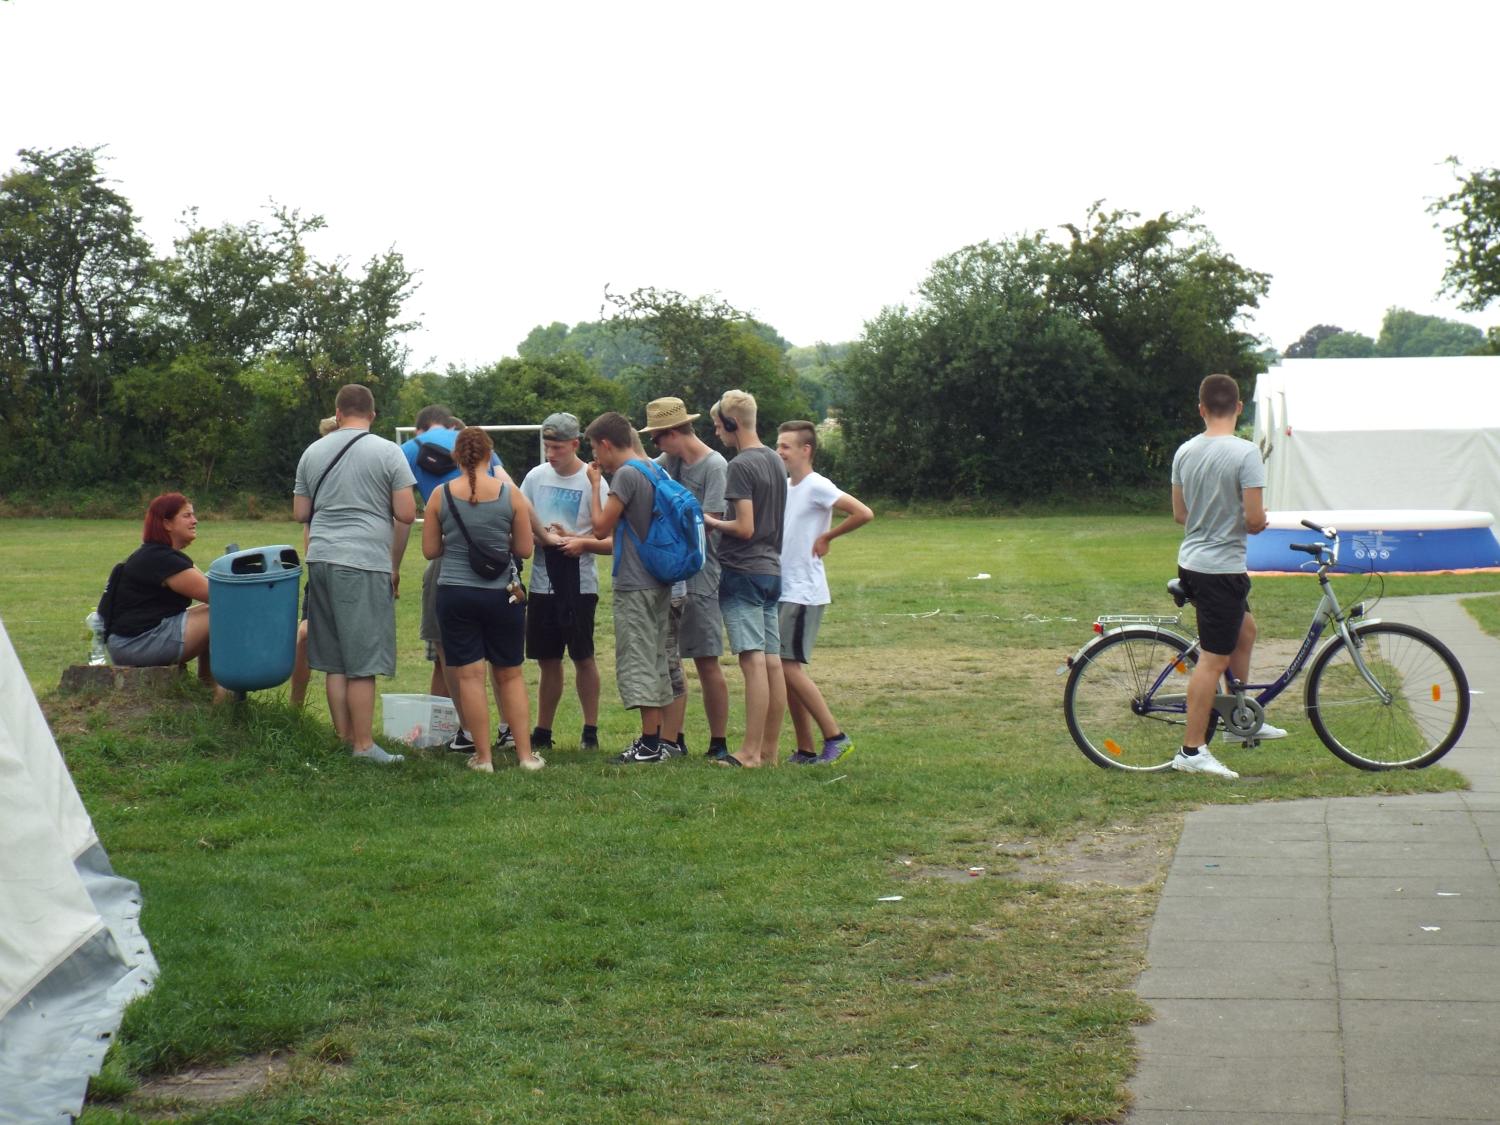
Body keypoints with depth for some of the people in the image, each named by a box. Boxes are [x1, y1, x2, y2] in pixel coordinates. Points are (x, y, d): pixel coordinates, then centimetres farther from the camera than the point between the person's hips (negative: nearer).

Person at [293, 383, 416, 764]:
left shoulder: (313, 452, 12)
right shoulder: (388, 452, -2)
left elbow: (300, 513, 17)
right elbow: (406, 515, -4)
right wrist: (395, 564, 9)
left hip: (321, 561, 5)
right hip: (366, 565, -5)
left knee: (334, 663, 11)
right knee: (363, 664, -3)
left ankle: (344, 739, 16)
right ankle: (363, 746, -1)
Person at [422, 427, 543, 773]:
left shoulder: (441, 495, -4)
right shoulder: (510, 493, -5)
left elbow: (430, 549, 2)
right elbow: (525, 549, 0)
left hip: (455, 593, -1)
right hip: (502, 594, 1)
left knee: (469, 676, 4)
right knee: (510, 675, 12)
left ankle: (483, 757, 5)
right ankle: (525, 754, 11)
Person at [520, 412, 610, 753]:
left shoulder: (593, 482, -7)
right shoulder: (536, 476, 6)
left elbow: (611, 541, -8)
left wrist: (582, 542, -25)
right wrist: (542, 536, -7)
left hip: (579, 584, -4)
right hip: (542, 582, 4)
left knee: (583, 657, 3)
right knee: (548, 661, 12)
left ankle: (590, 730, 13)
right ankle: (543, 731, 20)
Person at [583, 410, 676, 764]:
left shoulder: (626, 474, -14)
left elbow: (602, 527, -11)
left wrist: (595, 485, -1)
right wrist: (582, 543, 25)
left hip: (635, 586, -9)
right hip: (658, 582, 9)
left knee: (637, 663, -6)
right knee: (654, 662, 13)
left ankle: (650, 746, -6)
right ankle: (655, 740, 19)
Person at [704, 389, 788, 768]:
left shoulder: (741, 466, -13)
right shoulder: (775, 462, 14)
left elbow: (745, 528, -18)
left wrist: (712, 523, -2)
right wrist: (723, 524, 18)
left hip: (743, 571, -9)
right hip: (772, 570, 9)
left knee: (753, 662, -9)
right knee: (772, 663, 7)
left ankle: (751, 752, -9)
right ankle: (769, 750, 11)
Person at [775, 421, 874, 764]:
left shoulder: (817, 486, -12)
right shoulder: (784, 486, 13)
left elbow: (864, 514, -23)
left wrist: (827, 537, -13)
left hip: (804, 593, -9)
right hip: (783, 591, 9)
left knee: (789, 666, -11)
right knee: (787, 669, 7)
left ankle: (835, 736, -4)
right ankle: (805, 749, 12)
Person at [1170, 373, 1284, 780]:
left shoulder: (1185, 452, 4)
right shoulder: (1245, 453, -17)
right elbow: (1254, 520, -19)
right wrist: (1259, 522, 4)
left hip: (1190, 561, 8)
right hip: (1222, 567, -8)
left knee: (1245, 629, 26)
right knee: (1213, 658, -4)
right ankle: (1192, 750, -2)